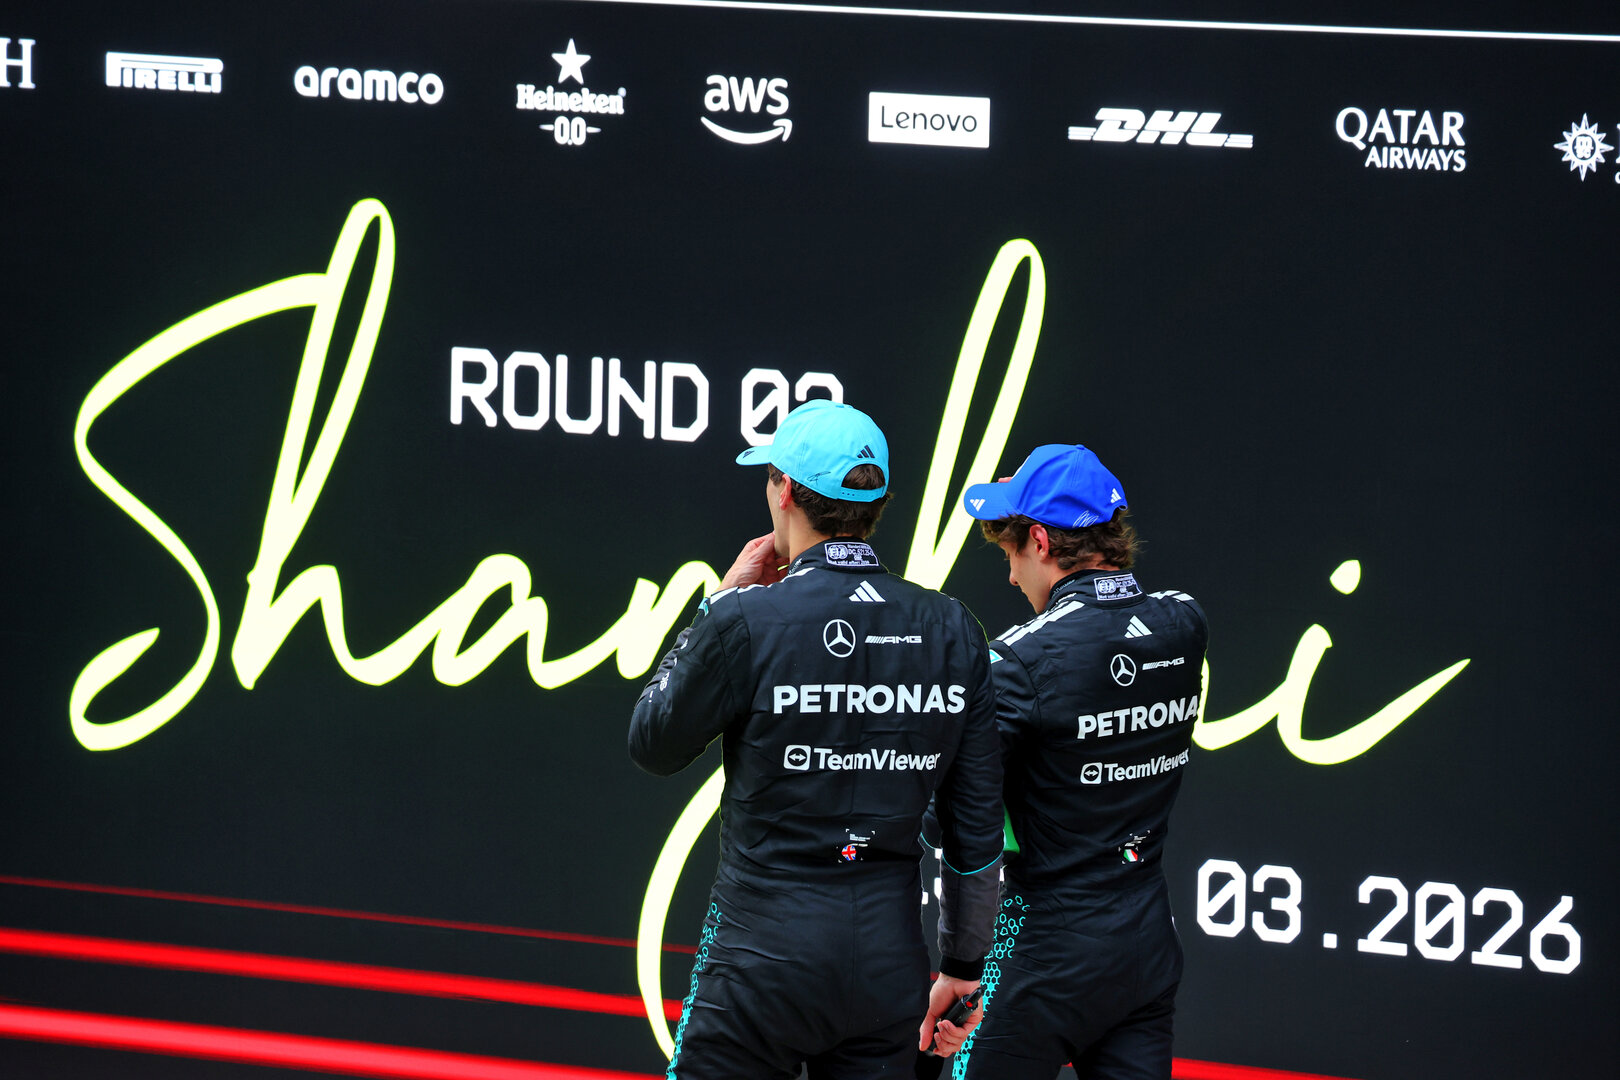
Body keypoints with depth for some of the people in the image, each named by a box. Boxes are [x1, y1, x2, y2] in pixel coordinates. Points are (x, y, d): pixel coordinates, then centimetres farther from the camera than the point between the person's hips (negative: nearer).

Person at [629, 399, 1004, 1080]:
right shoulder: (952, 632, 1)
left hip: (765, 961, -4)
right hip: (889, 963, 4)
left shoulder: (748, 621, -13)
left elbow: (653, 747, 4)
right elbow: (978, 830, 5)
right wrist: (963, 965, 15)